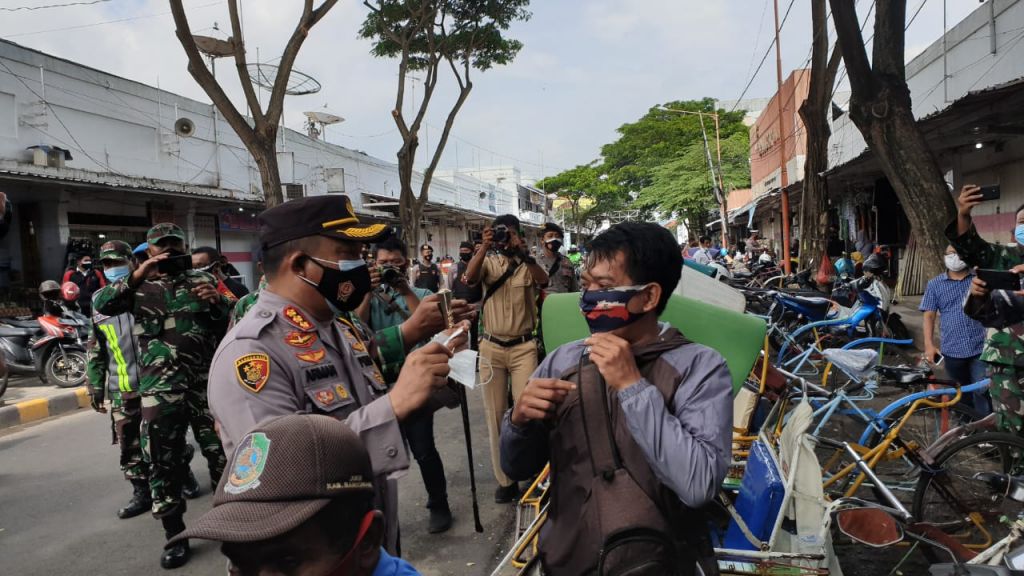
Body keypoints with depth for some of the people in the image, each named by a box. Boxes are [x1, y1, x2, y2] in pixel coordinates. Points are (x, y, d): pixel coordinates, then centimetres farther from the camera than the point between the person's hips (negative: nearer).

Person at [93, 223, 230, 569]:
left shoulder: (203, 281, 9)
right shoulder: (140, 286, 9)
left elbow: (231, 327, 6)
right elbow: (102, 305, -8)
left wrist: (218, 303, -14)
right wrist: (135, 277, -18)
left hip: (207, 384, 0)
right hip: (160, 390, 0)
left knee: (221, 453, 7)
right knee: (163, 462, 5)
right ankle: (175, 535, 18)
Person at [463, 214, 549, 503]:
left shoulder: (528, 263, 3)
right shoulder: (487, 262, 5)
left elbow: (543, 280, -18)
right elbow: (469, 279, -15)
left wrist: (522, 252, -27)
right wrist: (484, 247, -23)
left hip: (523, 346, -1)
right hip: (492, 347, 2)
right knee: (495, 413, 7)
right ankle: (504, 479, 18)